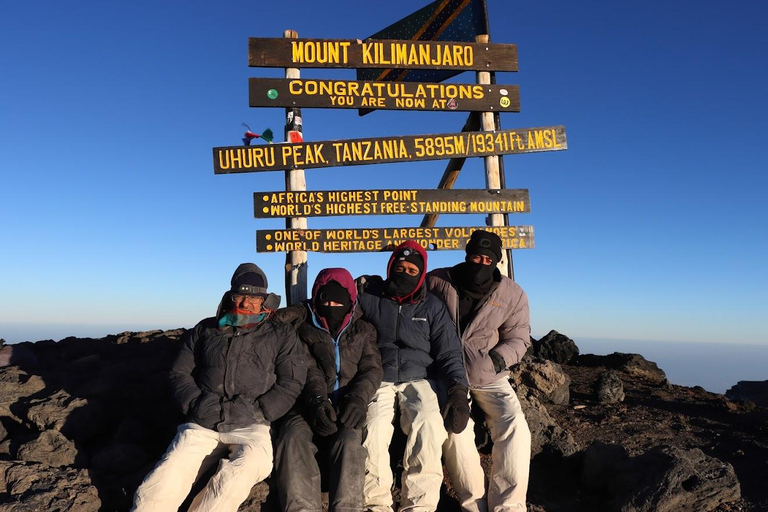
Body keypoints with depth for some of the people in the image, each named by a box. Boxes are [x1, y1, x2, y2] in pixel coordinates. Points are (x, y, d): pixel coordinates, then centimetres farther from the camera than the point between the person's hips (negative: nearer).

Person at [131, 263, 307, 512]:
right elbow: (179, 372, 18)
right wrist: (195, 404, 1)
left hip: (249, 427, -1)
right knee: (161, 488, -23)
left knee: (248, 465, -35)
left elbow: (292, 382, 5)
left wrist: (257, 412, -6)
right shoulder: (205, 330, 18)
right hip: (201, 424, 2)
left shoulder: (281, 336, 11)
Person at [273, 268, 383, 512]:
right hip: (311, 405, 0)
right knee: (293, 437, -30)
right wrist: (317, 400, -21)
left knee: (349, 441, -31)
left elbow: (372, 368, 4)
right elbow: (309, 369, 0)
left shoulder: (363, 330, 16)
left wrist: (358, 399, -17)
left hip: (347, 406, 0)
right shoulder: (304, 329, 13)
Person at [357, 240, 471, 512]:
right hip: (378, 379, 0)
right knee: (372, 431, -30)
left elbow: (448, 354, 8)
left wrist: (458, 390, -5)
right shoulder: (368, 297, 7)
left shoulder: (432, 307, 10)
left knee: (428, 427, -31)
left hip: (417, 379, 1)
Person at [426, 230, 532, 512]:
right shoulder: (437, 281, -4)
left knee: (514, 429, -17)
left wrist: (499, 357, -10)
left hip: (489, 376, 2)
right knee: (455, 429, -23)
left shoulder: (512, 294, -2)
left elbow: (519, 338, 6)